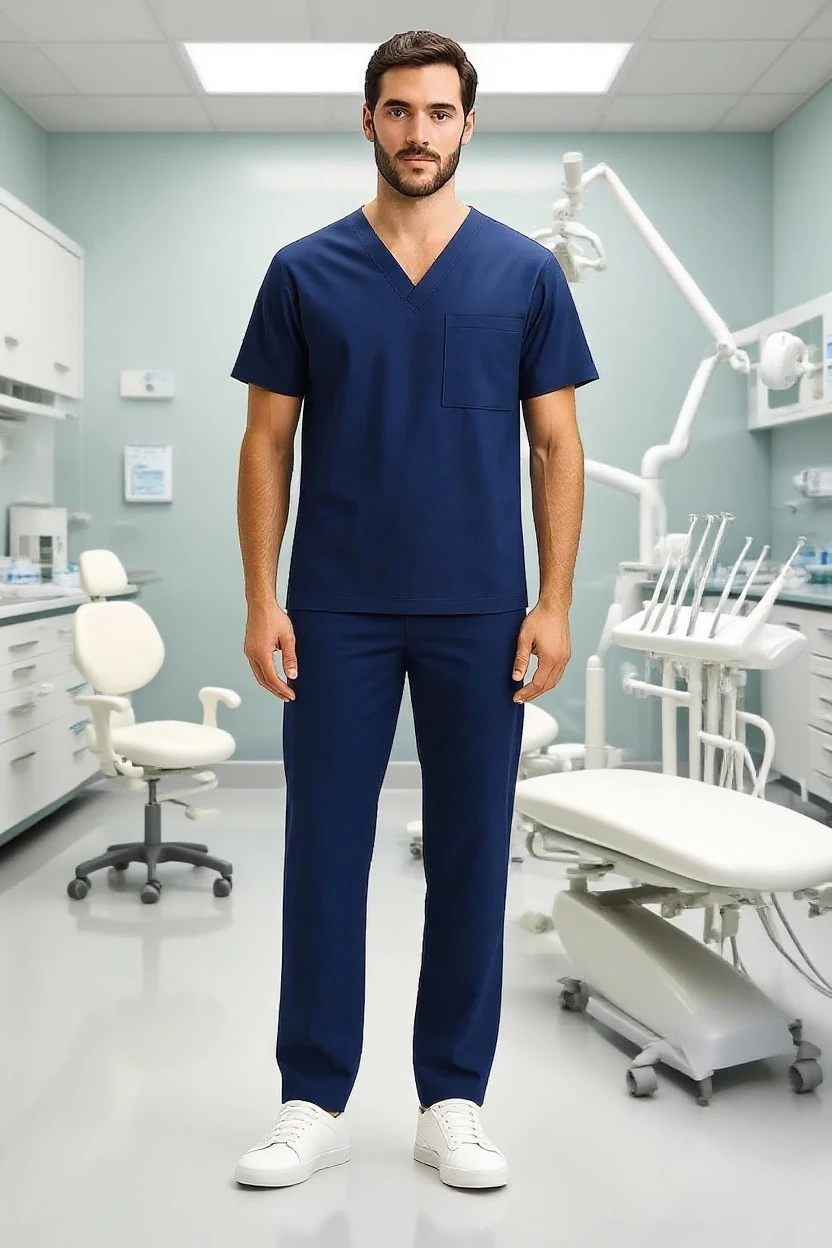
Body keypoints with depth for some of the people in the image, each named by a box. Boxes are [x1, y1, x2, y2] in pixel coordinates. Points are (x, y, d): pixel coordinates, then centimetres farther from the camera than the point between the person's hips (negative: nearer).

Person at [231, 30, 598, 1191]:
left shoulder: (525, 271, 5)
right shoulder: (304, 271, 5)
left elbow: (557, 444, 3)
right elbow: (268, 443, 4)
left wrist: (554, 602, -6)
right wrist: (262, 598, -5)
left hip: (479, 613, 0)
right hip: (337, 611, 0)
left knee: (470, 857, 6)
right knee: (325, 853, 4)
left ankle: (453, 1100, 22)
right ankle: (315, 1098, 19)